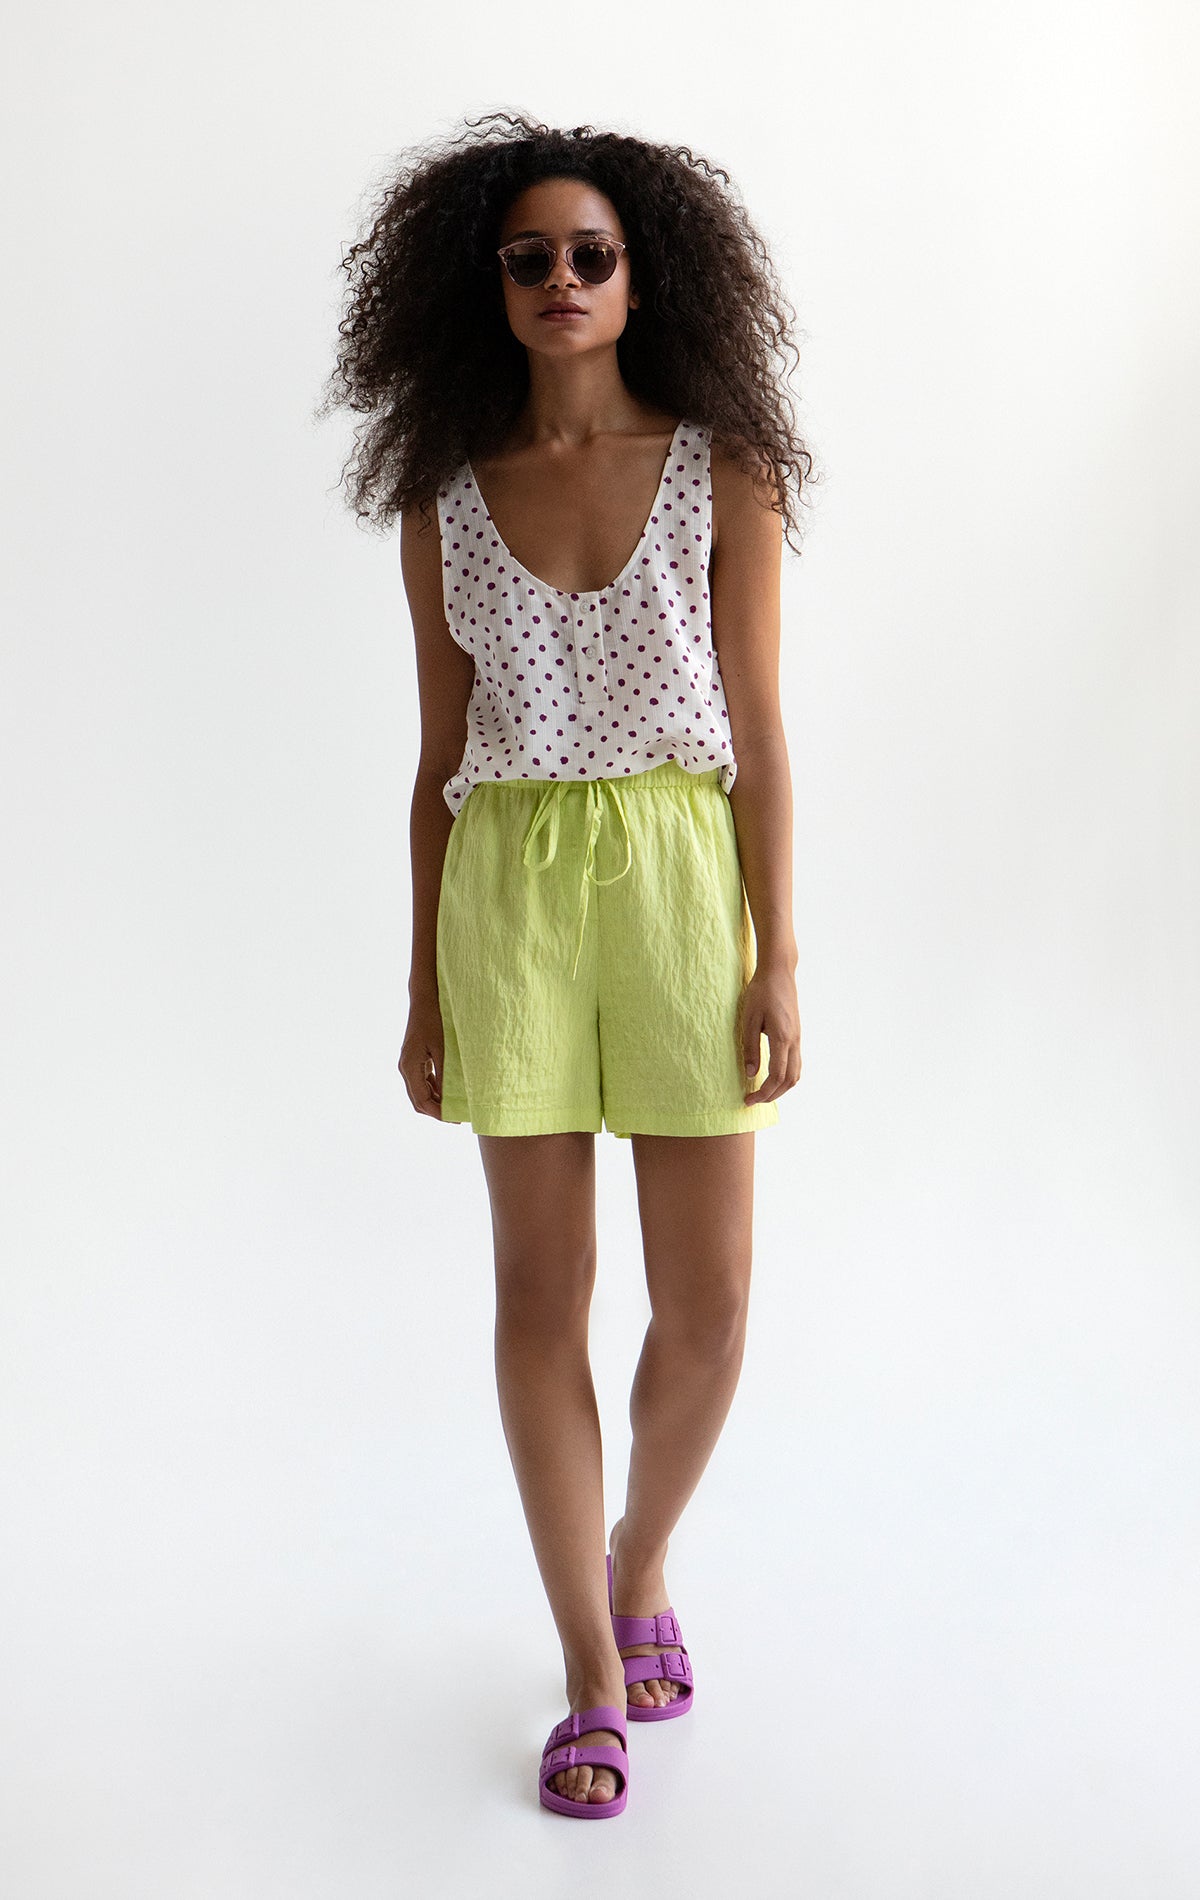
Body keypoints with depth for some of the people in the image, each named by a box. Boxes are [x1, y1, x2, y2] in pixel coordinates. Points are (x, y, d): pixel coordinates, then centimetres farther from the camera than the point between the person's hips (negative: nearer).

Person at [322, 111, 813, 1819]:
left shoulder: (721, 471, 1)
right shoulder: (444, 500, 6)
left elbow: (758, 727, -1)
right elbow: (441, 758, 8)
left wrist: (779, 957, -7)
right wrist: (423, 984, 6)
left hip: (682, 877, -1)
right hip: (509, 892, 1)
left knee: (709, 1300, 1)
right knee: (543, 1291, 3)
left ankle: (641, 1560, 33)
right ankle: (596, 1669, 19)